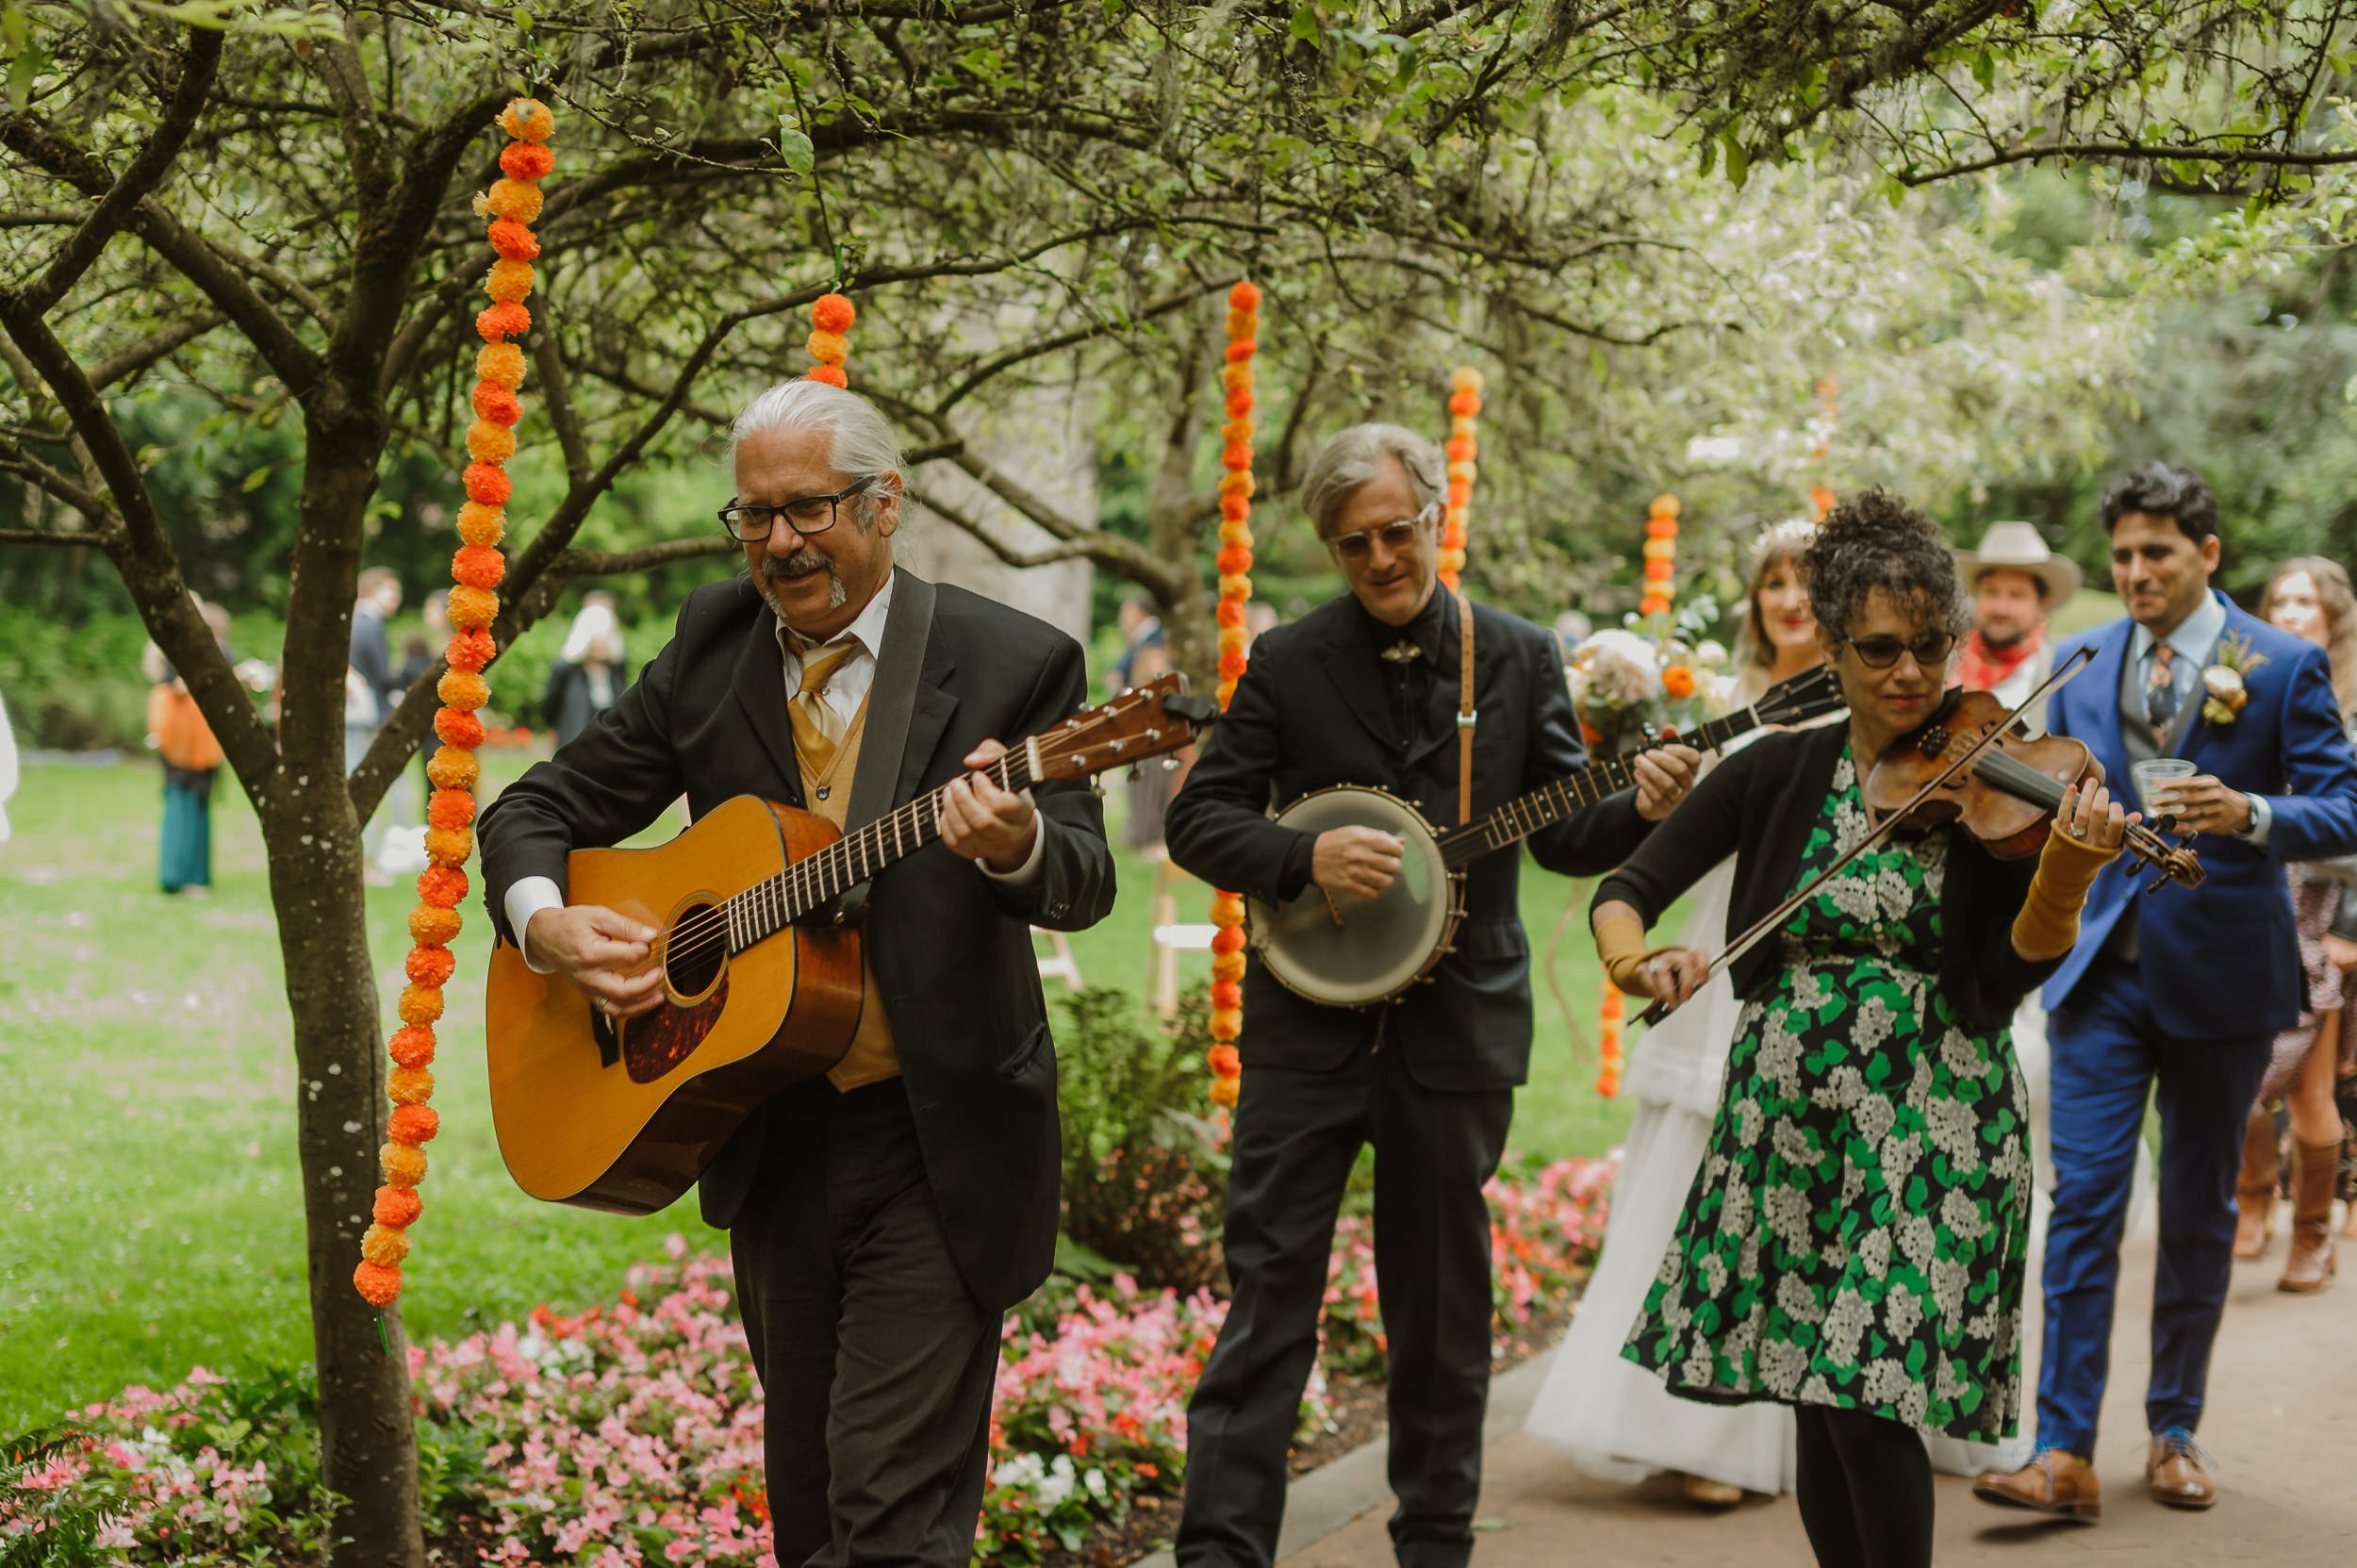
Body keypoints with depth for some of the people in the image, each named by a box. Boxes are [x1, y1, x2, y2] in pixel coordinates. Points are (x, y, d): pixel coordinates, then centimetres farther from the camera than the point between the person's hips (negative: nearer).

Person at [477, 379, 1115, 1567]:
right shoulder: (711, 646, 6)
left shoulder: (1009, 664, -7)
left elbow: (1083, 884, -15)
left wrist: (1019, 844, -39)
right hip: (772, 1143, 5)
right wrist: (546, 926, -11)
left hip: (934, 1150, -5)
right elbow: (536, 811, 11)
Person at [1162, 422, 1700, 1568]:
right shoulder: (1288, 663, 1)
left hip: (1458, 1023, 1)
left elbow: (1562, 836, 6)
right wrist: (1305, 857, -18)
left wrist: (1641, 808, -14)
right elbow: (1198, 819, -1)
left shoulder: (1520, 659, 4)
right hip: (1309, 1025, -1)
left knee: (1441, 1302, 10)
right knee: (1268, 1286, -4)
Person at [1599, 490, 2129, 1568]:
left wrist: (2066, 875, -29)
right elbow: (1625, 890, 3)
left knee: (1866, 1400, -11)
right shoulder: (1779, 773, 5)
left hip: (1929, 1125, -3)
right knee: (1814, 1404, 7)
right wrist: (1635, 959, -19)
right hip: (1789, 1115, 3)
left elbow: (2009, 976, -11)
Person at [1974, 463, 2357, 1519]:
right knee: (2082, 1200, -7)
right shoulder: (2079, 663, 7)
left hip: (2220, 976, -2)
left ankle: (2174, 1430, 24)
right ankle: (2064, 1452, -8)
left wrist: (2251, 815, -27)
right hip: (2103, 967, 2)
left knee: (2199, 1214, 10)